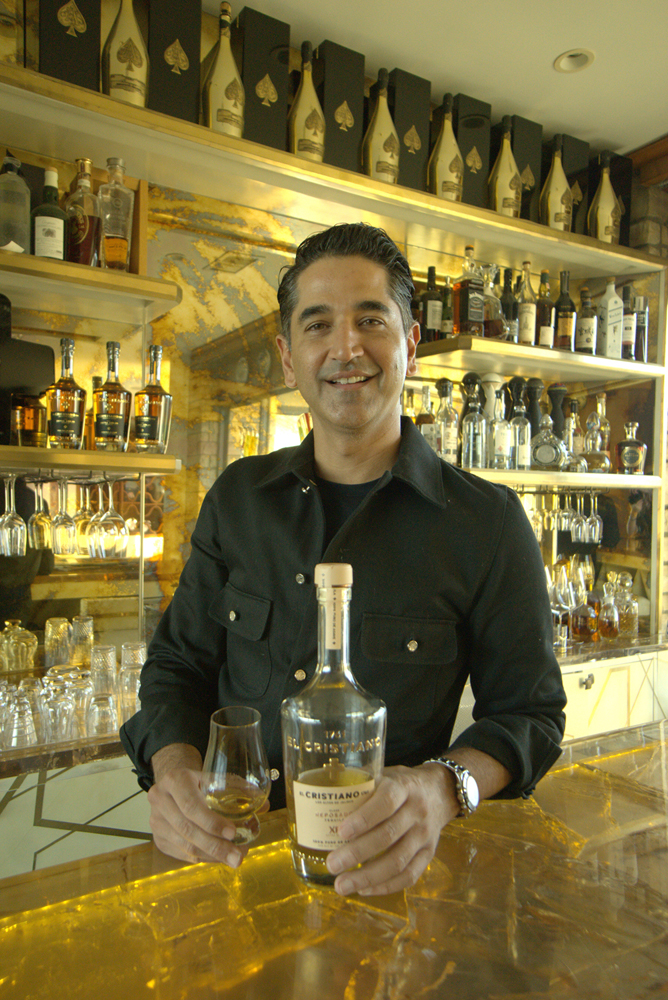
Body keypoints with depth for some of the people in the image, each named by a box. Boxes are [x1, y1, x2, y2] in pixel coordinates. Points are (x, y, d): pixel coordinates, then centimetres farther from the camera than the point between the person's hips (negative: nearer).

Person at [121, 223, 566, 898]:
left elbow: (528, 711, -1)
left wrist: (445, 787, -22)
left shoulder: (487, 522, -6)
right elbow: (178, 665, 8)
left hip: (378, 868, -1)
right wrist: (174, 768, -12)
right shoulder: (238, 498, 4)